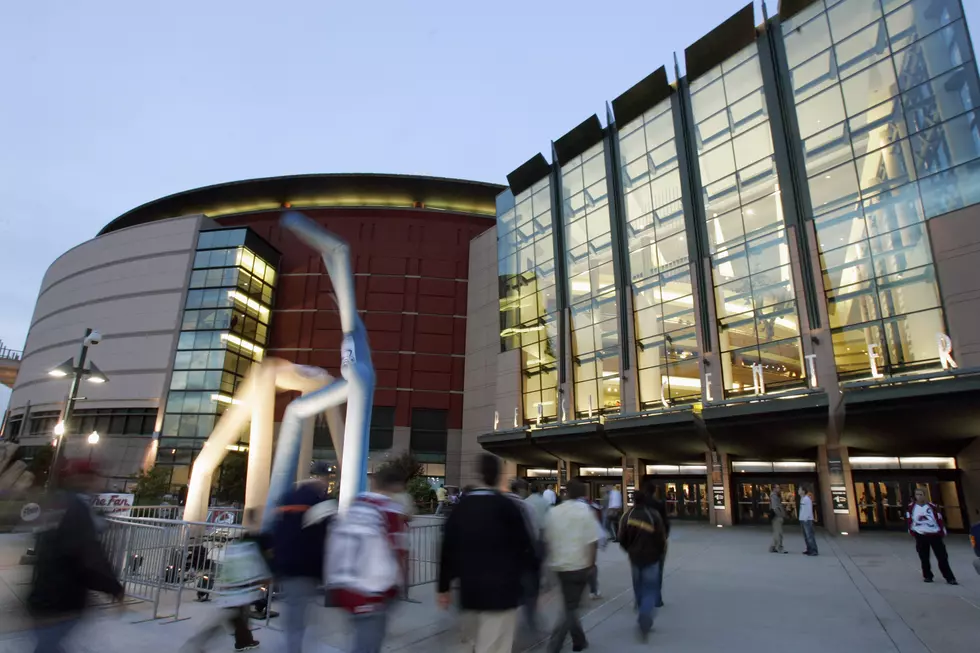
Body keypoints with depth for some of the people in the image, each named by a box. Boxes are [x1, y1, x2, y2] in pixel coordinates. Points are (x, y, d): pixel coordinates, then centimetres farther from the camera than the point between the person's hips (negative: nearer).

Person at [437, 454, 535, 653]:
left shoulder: (460, 508, 2)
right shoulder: (508, 507, -11)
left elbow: (447, 550, 4)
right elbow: (524, 546, -6)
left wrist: (444, 587, 13)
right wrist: (532, 564, 14)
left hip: (469, 590, 5)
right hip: (500, 590, -5)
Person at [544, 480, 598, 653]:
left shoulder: (554, 511, 2)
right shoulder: (586, 511, -9)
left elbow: (548, 539, 6)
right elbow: (592, 542, -14)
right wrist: (591, 563, -3)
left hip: (560, 565, 4)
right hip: (579, 565, -4)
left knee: (570, 606, 21)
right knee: (570, 608, 3)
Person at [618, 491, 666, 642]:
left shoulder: (627, 516, -1)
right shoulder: (654, 515, -10)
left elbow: (622, 539, 1)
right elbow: (661, 538, -9)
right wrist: (661, 553, 10)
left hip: (635, 557, 3)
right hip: (652, 557, -3)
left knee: (639, 588, 19)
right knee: (650, 589, 3)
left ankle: (643, 620, 28)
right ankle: (645, 623, -12)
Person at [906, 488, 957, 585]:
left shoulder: (933, 506, -5)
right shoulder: (911, 507, 0)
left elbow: (940, 519, -1)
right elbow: (909, 520, 7)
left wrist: (942, 533, -3)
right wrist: (912, 531, 3)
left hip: (934, 535, -1)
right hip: (920, 536, 1)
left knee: (942, 557, 1)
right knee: (924, 558, 7)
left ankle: (949, 578, 11)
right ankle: (927, 576, 19)